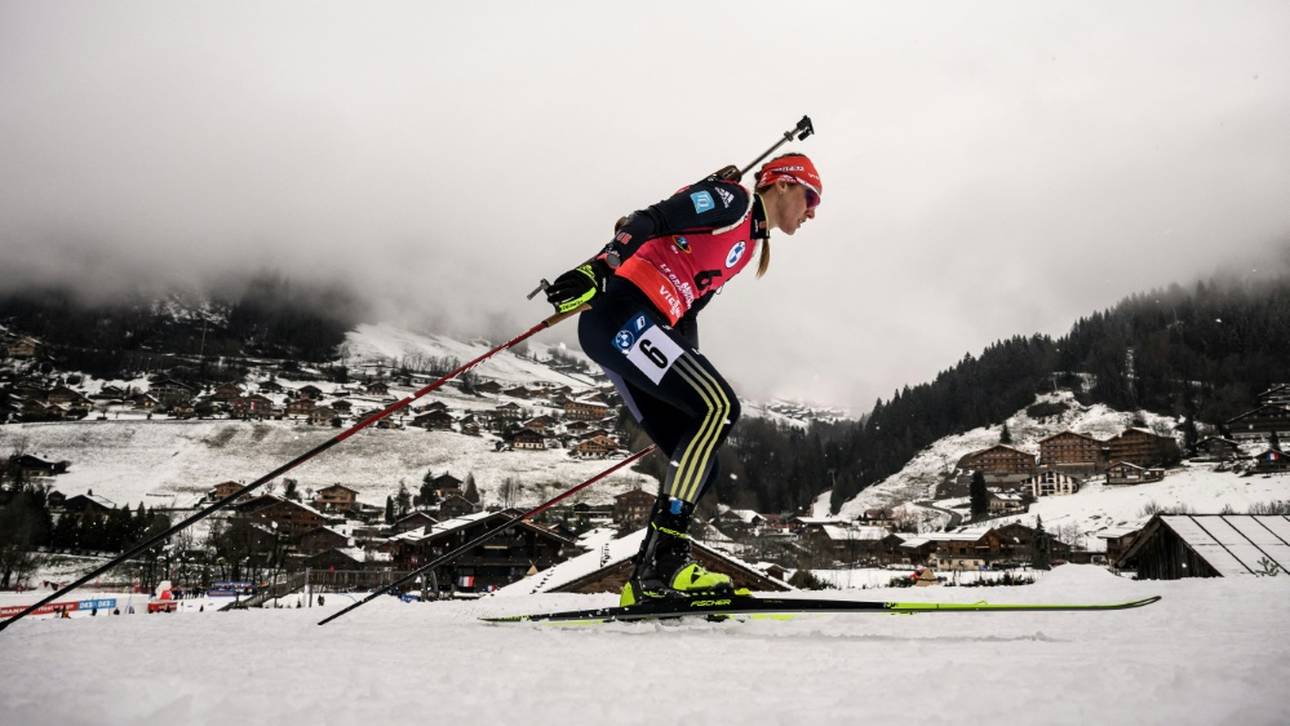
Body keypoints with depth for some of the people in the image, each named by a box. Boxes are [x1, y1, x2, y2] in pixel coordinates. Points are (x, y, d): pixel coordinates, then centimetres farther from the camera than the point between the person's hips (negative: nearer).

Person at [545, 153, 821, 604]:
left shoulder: (748, 242, 27)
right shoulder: (731, 199, 1)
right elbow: (651, 221, -14)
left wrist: (692, 377, 21)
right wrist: (599, 268, -29)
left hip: (635, 332, 10)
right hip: (621, 315, -10)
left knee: (698, 463, 4)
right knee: (719, 406, -21)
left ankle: (647, 580, 3)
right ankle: (664, 558, -26)